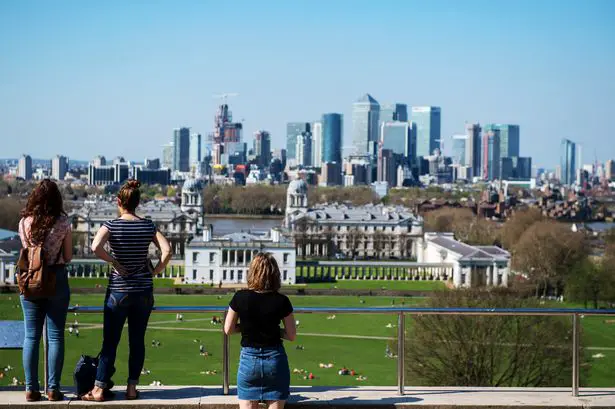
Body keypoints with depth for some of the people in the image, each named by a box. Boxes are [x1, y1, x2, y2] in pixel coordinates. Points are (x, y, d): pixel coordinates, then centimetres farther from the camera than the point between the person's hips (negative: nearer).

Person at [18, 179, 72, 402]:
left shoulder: (25, 223, -3)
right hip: (56, 279, -2)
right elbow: (68, 257, -1)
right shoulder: (63, 223, -8)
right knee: (55, 336, 4)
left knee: (31, 336, 7)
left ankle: (31, 388, 6)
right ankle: (53, 388, 4)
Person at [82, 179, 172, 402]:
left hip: (118, 291, -2)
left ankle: (99, 389, 4)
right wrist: (155, 271, 1)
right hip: (144, 291, 2)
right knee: (137, 341, 10)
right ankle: (132, 387, 13)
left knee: (110, 342, 3)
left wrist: (113, 261, -11)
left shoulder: (112, 225, -8)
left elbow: (96, 247, -25)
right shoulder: (148, 226, 0)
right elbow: (167, 251, -9)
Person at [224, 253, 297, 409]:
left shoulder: (240, 298, -8)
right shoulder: (281, 301, -9)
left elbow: (228, 330, 1)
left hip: (249, 359, 0)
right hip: (276, 360, 0)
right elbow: (291, 335, -3)